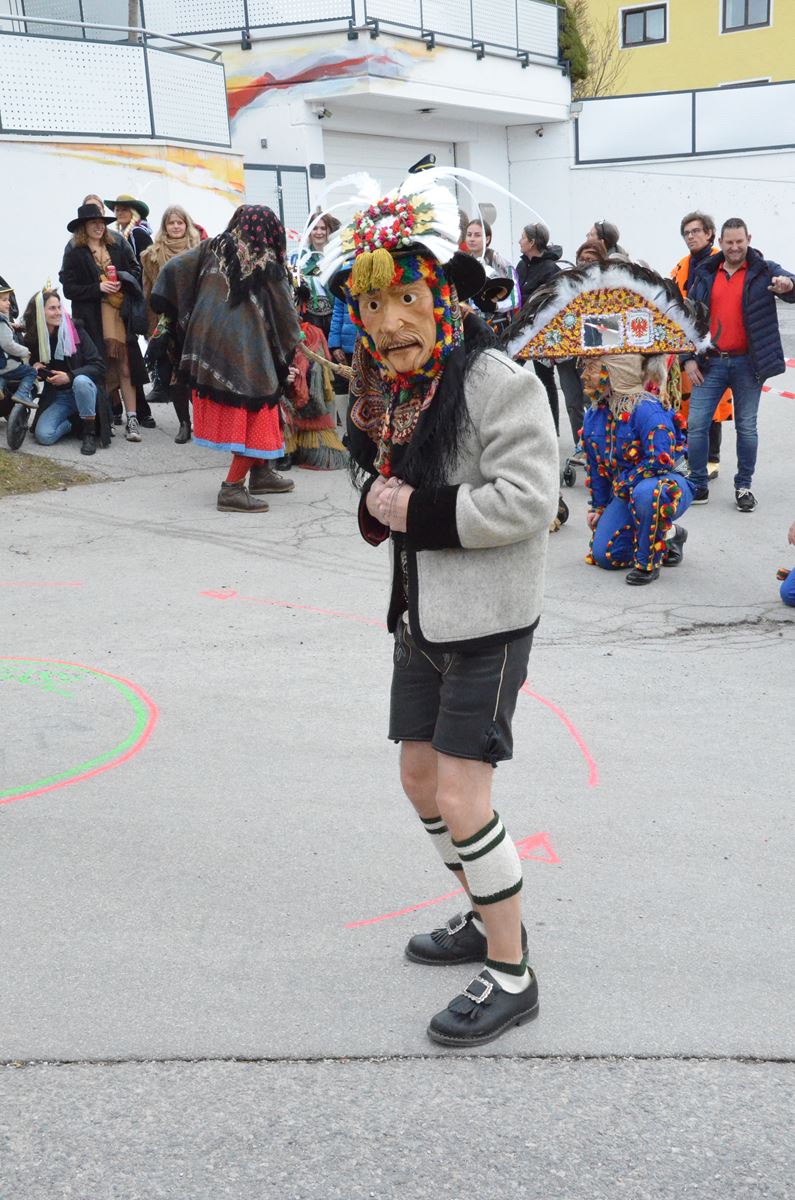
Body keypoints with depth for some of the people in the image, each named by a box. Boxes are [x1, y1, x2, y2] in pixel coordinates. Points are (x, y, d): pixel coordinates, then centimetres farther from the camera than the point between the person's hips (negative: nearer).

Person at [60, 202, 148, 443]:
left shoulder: (118, 246, 10)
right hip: (92, 320, -2)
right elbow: (69, 288, -2)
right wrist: (98, 288, -12)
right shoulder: (74, 253, 2)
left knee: (125, 368, -3)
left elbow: (136, 271, 12)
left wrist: (122, 278, -8)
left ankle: (132, 419, -3)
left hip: (120, 315, 2)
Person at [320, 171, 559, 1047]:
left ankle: (511, 976, 10)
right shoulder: (392, 389, 8)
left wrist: (420, 511, -20)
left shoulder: (498, 384, -18)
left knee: (460, 797, -8)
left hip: (487, 621, -9)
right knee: (419, 777, 15)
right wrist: (376, 504, -3)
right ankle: (488, 920, 35)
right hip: (421, 612, 9)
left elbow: (525, 500, -25)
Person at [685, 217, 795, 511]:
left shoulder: (764, 270, 0)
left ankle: (744, 487, 18)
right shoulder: (705, 273, 7)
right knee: (696, 424, -1)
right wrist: (688, 358, 2)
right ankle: (697, 486, 12)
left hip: (747, 364, -2)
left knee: (746, 427, 6)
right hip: (710, 363, 2)